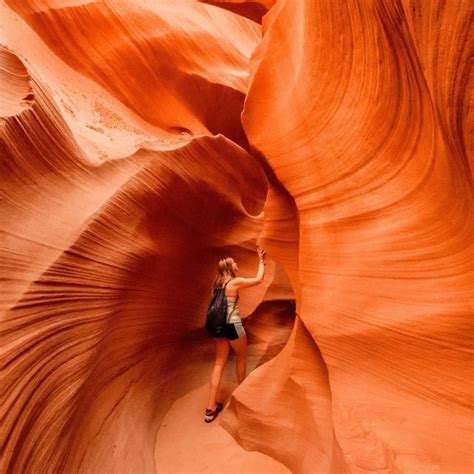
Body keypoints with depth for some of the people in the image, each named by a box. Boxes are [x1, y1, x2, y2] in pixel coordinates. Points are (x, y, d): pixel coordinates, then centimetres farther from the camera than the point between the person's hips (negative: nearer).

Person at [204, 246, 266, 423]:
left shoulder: (218, 283, 7)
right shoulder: (235, 282, -12)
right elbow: (259, 279, -5)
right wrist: (261, 261, 7)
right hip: (233, 325, -6)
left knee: (219, 363, 8)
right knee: (241, 357, 19)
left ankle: (211, 407, 7)